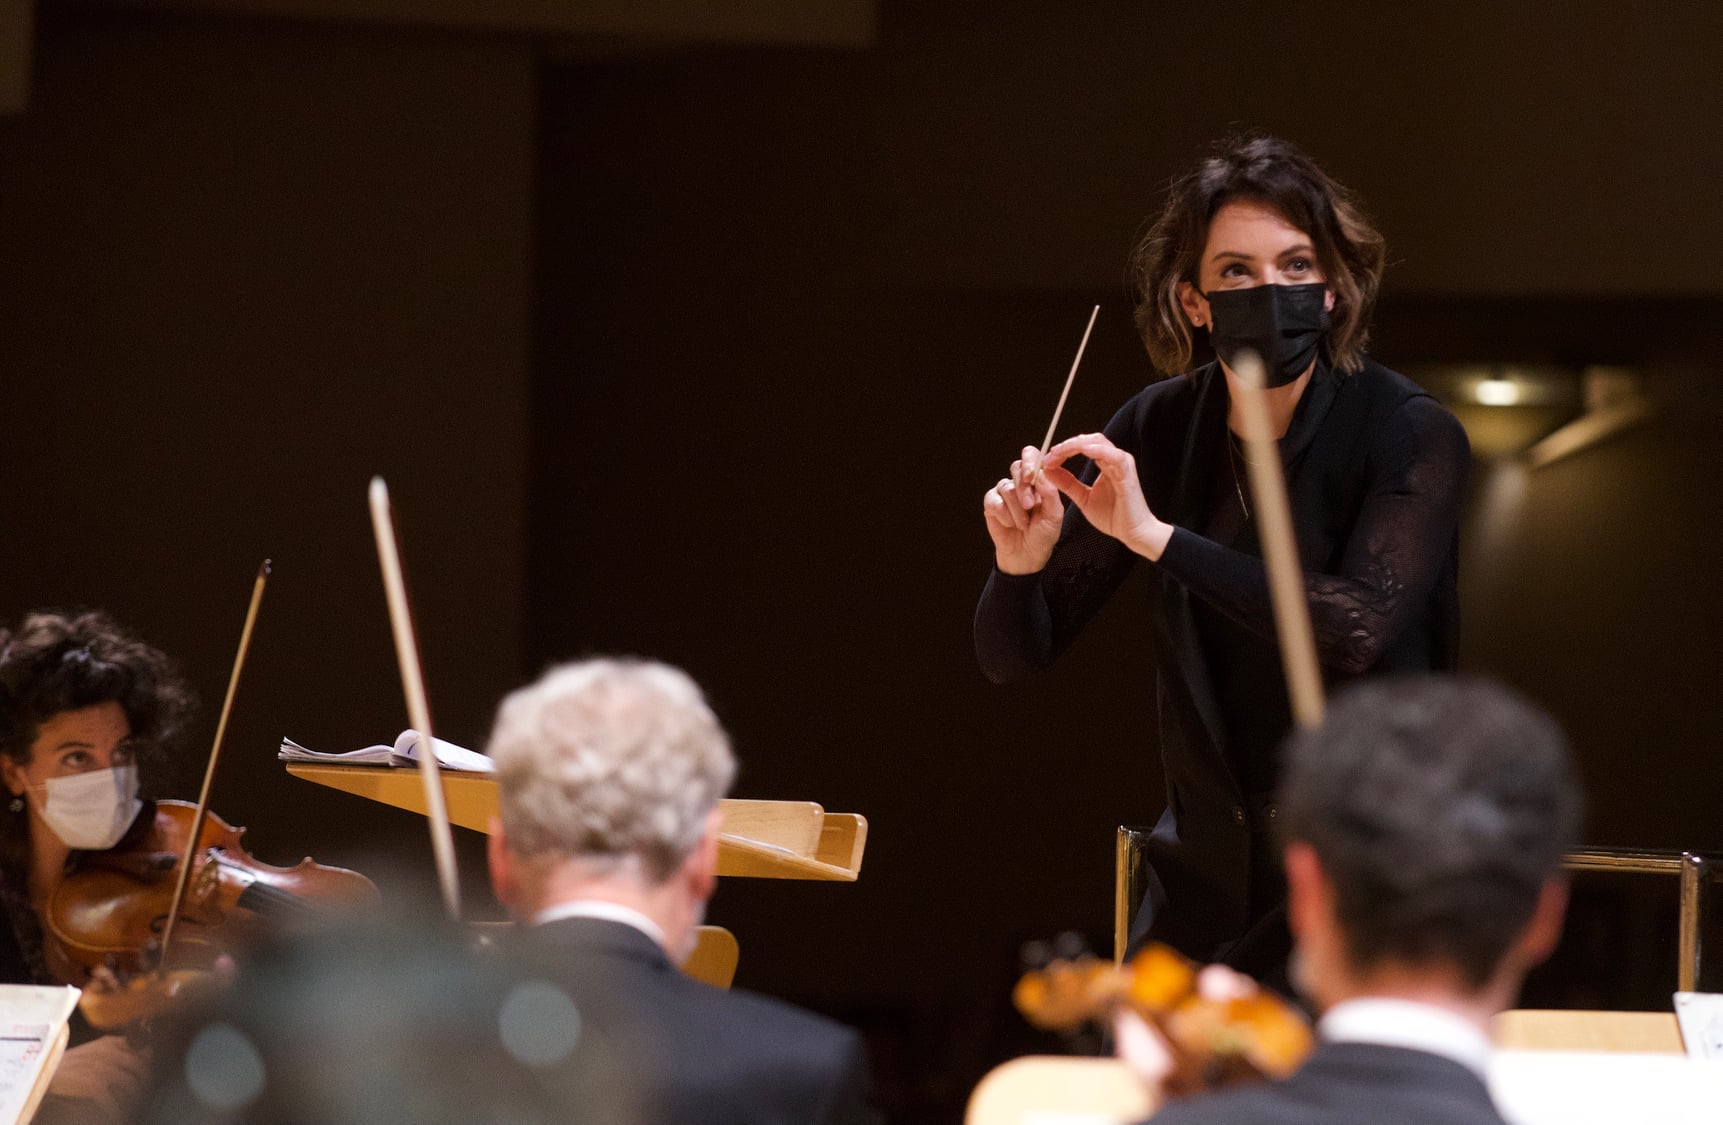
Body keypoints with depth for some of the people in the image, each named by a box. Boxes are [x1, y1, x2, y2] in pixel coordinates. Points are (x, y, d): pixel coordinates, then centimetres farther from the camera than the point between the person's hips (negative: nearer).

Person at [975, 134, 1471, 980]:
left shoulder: (1409, 435, -12)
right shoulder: (1161, 428, -1)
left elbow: (1359, 630, -28)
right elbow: (1013, 656, 3)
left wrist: (1156, 536, -27)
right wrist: (1021, 563, -20)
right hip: (1206, 871, 4)